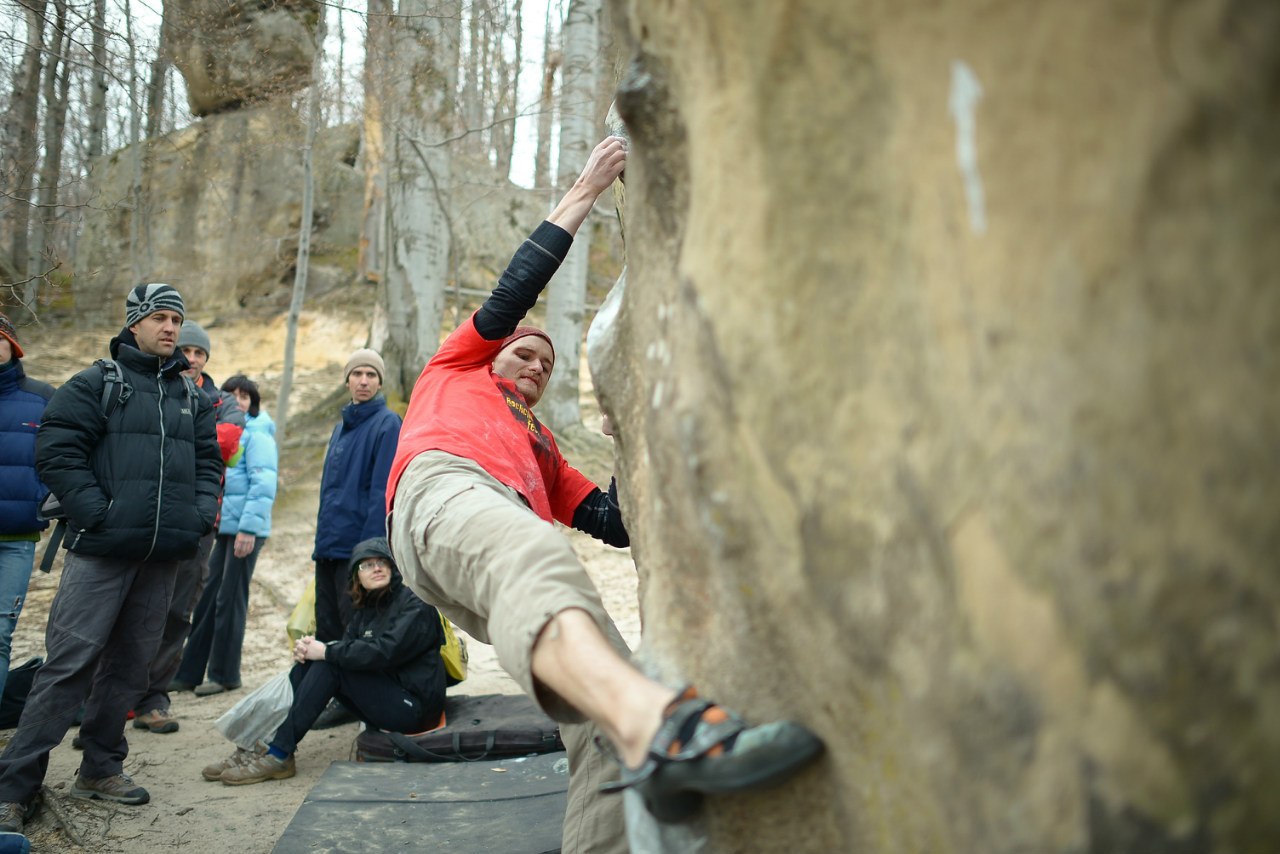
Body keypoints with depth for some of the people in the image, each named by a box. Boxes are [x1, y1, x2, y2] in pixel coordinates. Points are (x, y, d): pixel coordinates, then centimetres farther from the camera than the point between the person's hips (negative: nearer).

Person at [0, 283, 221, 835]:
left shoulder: (191, 396, 16)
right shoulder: (96, 384, 1)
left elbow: (208, 460, 19)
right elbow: (57, 453, -6)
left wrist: (201, 515, 5)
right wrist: (97, 513, -13)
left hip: (164, 556, 5)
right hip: (101, 551, -5)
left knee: (130, 664, 12)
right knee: (69, 663, -7)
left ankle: (101, 768, 25)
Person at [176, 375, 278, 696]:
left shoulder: (257, 435, -8)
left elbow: (264, 485, -17)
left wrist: (248, 527, -21)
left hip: (245, 528, -7)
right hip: (222, 526, 7)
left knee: (229, 600, 0)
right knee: (208, 599, 10)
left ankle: (224, 674, 11)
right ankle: (190, 670, 18)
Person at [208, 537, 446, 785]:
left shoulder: (416, 604, -10)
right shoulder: (366, 608, 16)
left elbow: (385, 651, -23)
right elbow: (346, 646, 6)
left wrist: (326, 651, -20)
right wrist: (309, 648, -15)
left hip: (415, 706, -7)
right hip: (384, 701, 8)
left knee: (330, 664, -22)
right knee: (308, 663, -7)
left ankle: (279, 756, -20)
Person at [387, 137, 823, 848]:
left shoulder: (543, 447, 43)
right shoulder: (454, 371, 35)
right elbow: (511, 296, 21)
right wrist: (584, 190, 23)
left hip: (522, 539, 7)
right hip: (447, 485, -6)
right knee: (523, 551, -42)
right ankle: (653, 723, -70)